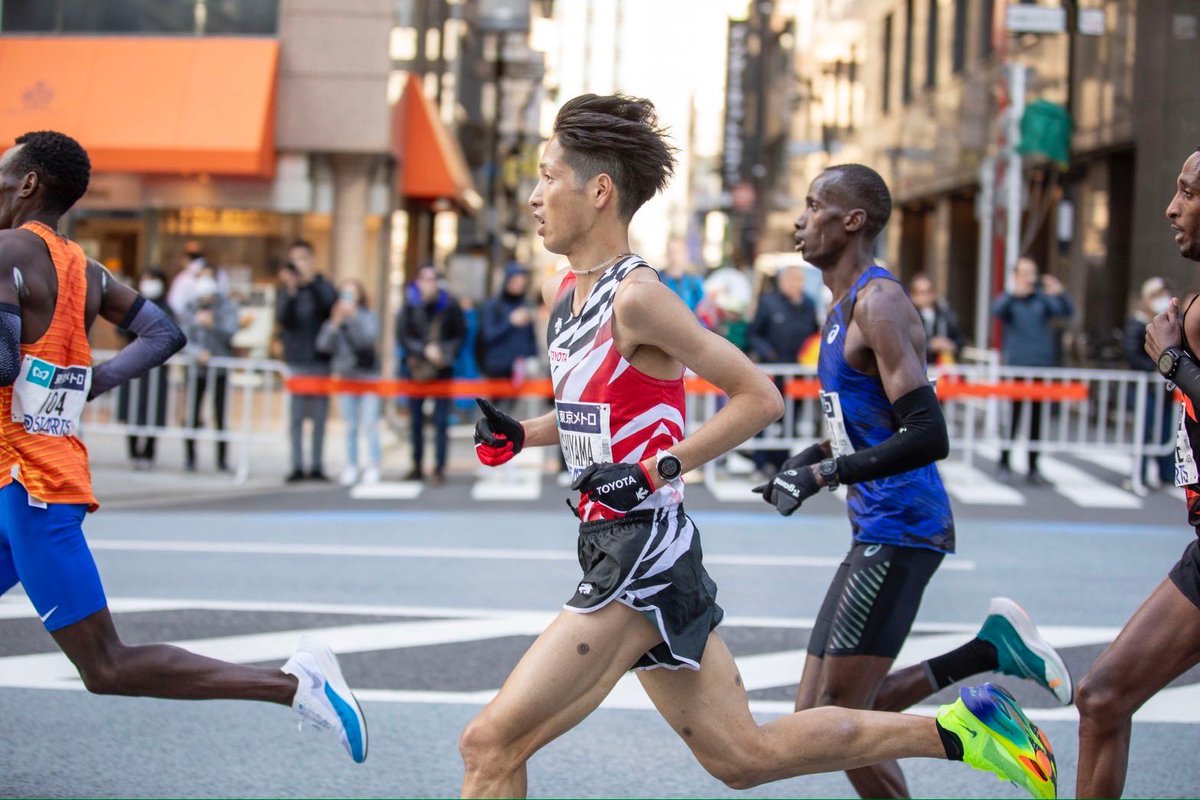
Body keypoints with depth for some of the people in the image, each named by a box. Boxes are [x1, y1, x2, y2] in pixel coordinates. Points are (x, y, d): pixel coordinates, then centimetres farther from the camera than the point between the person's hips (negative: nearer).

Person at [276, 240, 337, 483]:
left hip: (319, 360, 0)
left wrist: (310, 280, -23)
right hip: (295, 360, 0)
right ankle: (297, 466, 1)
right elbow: (282, 317, -8)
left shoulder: (322, 286, 4)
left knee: (319, 415, 2)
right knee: (296, 415, -1)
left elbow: (331, 304, -16)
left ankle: (317, 465, 7)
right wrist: (290, 291, -21)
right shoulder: (286, 290, 6)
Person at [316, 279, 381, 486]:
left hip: (368, 376, -3)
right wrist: (335, 324, -14)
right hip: (345, 377, 3)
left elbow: (367, 339, -19)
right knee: (350, 426, 6)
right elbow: (323, 345, -4)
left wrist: (353, 317, -23)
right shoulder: (334, 320, 4)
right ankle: (351, 467, 11)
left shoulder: (369, 317, -3)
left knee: (369, 424, -7)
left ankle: (373, 467, -2)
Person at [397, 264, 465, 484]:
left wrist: (447, 352, -10)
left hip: (442, 369, -1)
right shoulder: (409, 306, -1)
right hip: (416, 369, 1)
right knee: (416, 420, 7)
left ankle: (439, 469, -1)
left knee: (441, 421, -4)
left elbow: (461, 334, 5)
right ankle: (417, 467, 16)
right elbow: (402, 336, -3)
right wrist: (424, 350, -14)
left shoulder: (449, 305, -2)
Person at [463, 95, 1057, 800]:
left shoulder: (636, 296, -16)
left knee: (492, 743, -11)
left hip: (644, 553, -10)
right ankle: (955, 729, 22)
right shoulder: (565, 292, 12)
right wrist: (522, 435, 9)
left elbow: (760, 397, -14)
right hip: (614, 550, 10)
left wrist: (656, 471, -19)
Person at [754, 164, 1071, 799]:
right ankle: (992, 650, 12)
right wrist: (805, 462, 13)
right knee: (820, 712, 9)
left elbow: (928, 436, -24)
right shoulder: (844, 306, 16)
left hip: (899, 531, -10)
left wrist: (822, 475, -23)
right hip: (876, 531, 10)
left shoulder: (878, 304, -15)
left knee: (834, 714, -10)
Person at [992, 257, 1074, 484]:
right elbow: (997, 311, -19)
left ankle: (1033, 468, 11)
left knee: (1037, 419, 5)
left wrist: (1060, 294, -29)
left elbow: (1066, 312, -7)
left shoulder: (1043, 299, 8)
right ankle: (1004, 463, 10)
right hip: (1015, 367, -2)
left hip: (1042, 367, 2)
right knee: (1012, 417, -1)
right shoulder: (1008, 299, 4)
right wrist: (1014, 293, -38)